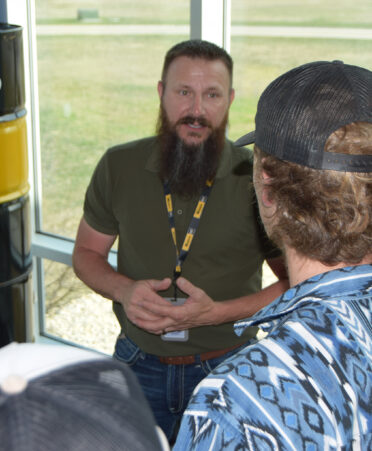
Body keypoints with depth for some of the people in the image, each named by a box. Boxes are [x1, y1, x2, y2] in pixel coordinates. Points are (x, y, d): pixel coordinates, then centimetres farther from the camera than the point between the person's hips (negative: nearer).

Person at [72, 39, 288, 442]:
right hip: (138, 365, 2)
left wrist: (215, 313, -21)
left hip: (226, 368, -1)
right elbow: (86, 253, 6)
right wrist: (123, 290, -15)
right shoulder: (118, 167, -6)